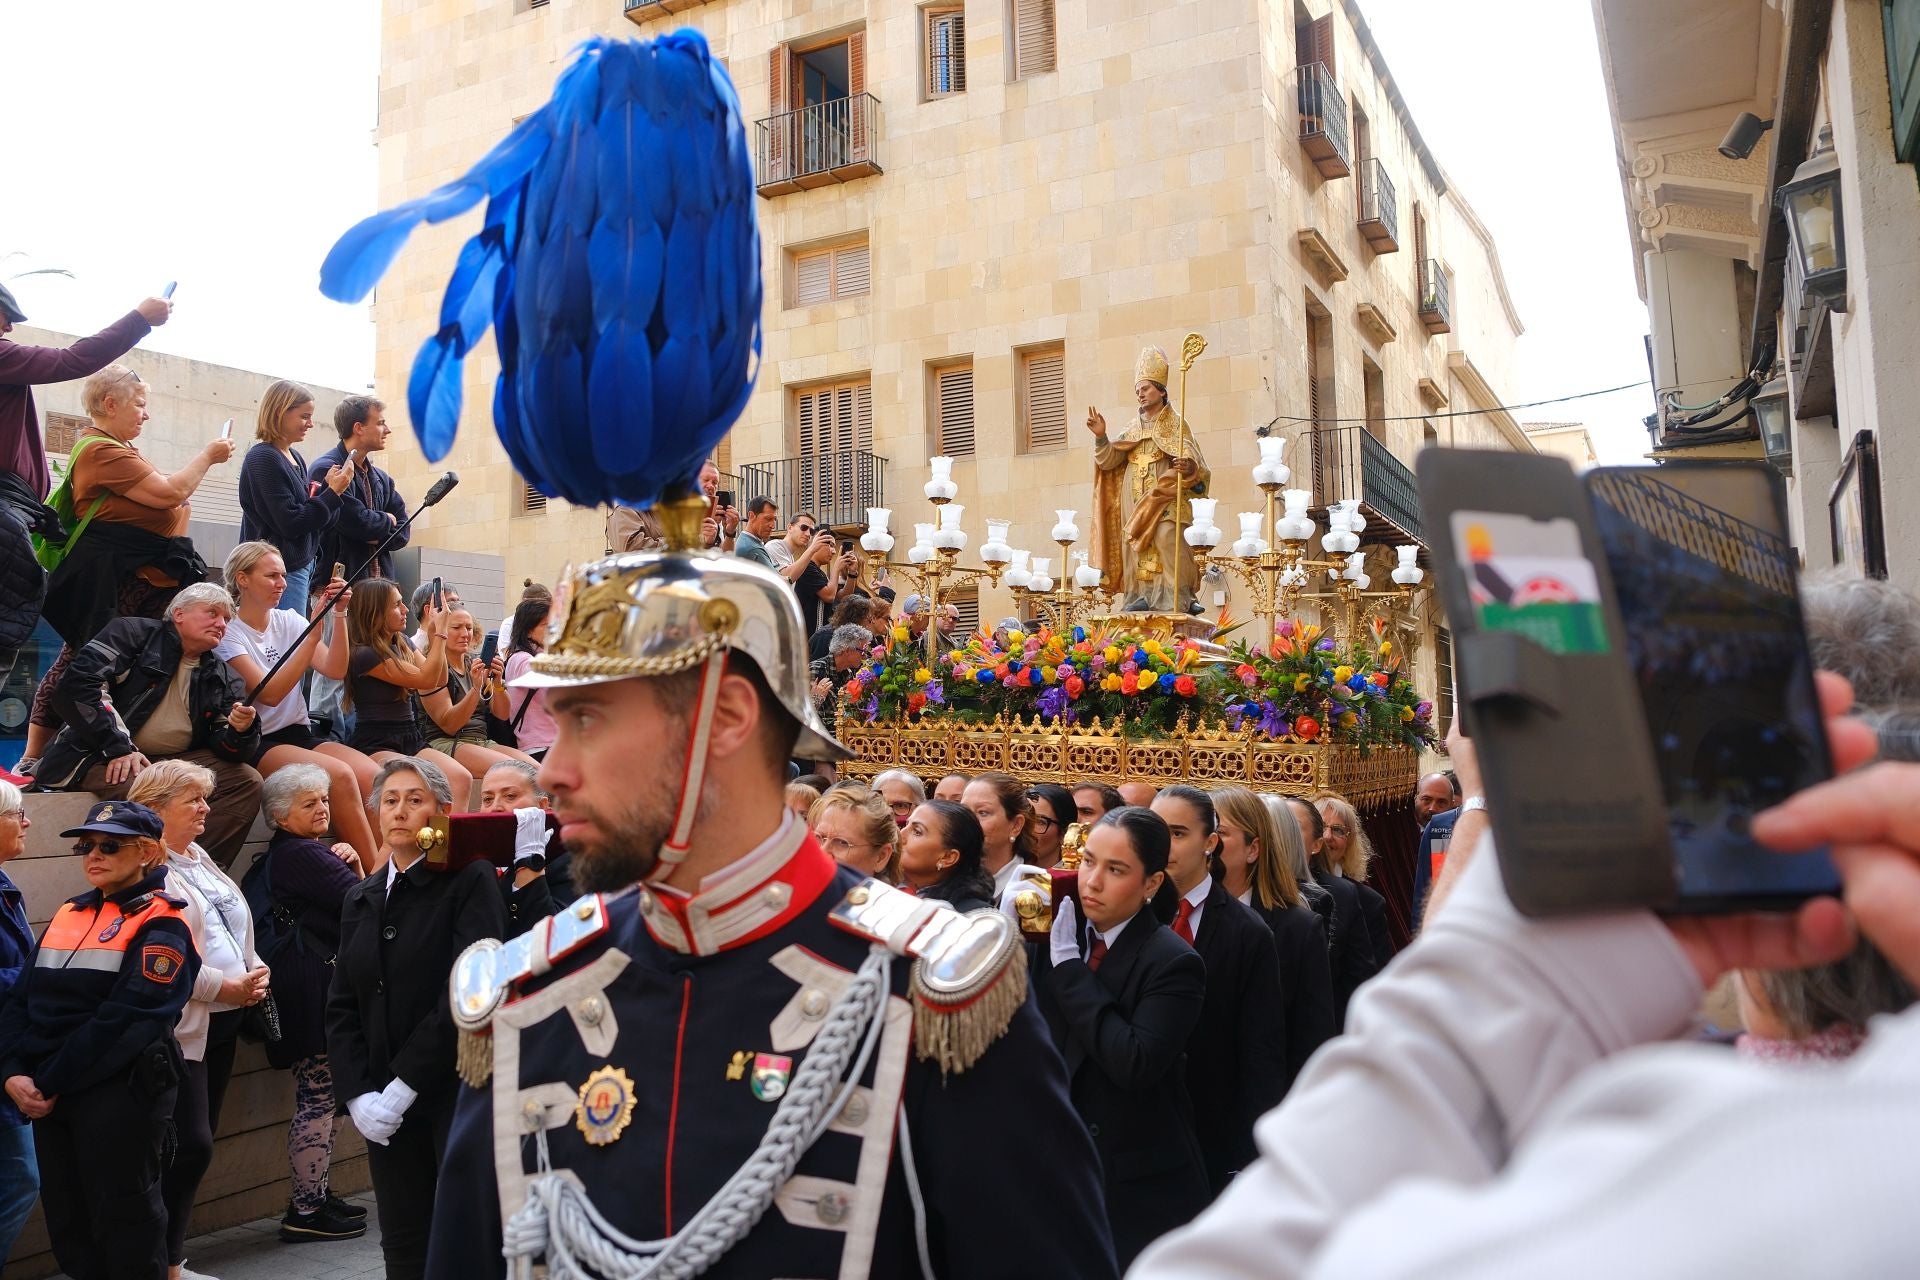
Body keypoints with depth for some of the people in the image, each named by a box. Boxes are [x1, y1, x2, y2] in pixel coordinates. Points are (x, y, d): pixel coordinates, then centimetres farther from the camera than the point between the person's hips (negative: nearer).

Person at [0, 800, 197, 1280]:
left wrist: (51, 1083, -15)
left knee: (124, 1222, 3)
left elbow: (124, 1018, -16)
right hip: (50, 1096, 7)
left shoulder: (159, 924, -9)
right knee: (67, 1221, 14)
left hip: (120, 1095, -7)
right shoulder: (66, 915, 13)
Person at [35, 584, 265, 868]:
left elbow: (226, 747, 6)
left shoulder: (221, 678, 14)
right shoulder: (133, 634, 0)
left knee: (247, 781, -15)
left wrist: (240, 731, -21)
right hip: (101, 756, -5)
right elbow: (75, 685, -14)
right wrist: (119, 748, -21)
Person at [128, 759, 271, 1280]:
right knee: (190, 1145, -8)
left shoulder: (200, 860, 16)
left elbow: (236, 928, 21)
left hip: (224, 1021, 9)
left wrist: (256, 971, 3)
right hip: (182, 1027, -9)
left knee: (197, 1143, 13)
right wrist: (228, 987, -16)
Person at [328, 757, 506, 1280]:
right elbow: (342, 1006, 10)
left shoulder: (469, 879, -7)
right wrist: (357, 1095, -3)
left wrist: (404, 1085, -16)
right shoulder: (361, 898, 13)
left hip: (459, 1092, -5)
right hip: (385, 1103, 5)